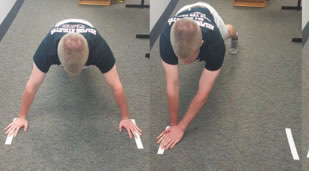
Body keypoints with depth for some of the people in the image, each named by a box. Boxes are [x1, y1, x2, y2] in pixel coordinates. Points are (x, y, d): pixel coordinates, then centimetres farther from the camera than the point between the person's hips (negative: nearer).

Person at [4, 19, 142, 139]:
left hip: (87, 33, 0)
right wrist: (22, 117, -25)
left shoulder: (99, 48, -48)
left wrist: (125, 118, -29)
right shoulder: (48, 47, -47)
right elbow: (32, 85, -35)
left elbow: (116, 86, -37)